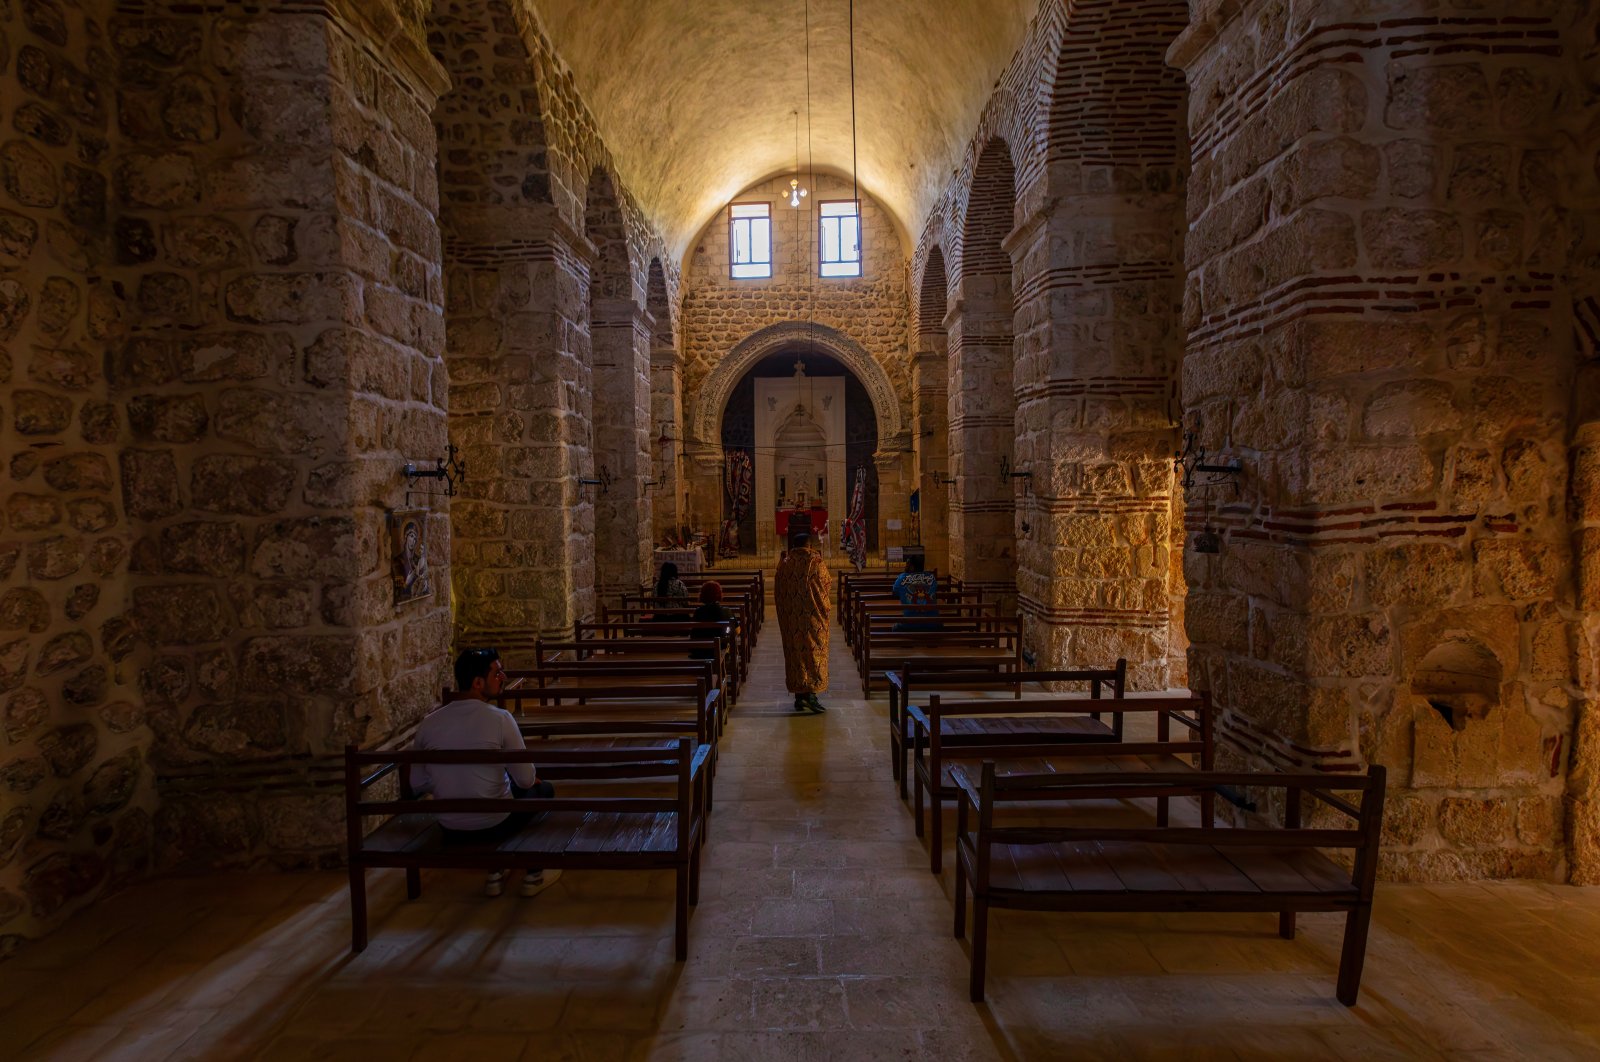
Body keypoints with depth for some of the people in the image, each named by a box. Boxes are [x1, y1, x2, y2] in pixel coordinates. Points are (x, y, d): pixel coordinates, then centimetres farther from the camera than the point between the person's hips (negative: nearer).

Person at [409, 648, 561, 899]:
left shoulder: (429, 723, -5)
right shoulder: (500, 718, -18)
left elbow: (418, 785, 4)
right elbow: (526, 779, -11)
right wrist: (533, 779, 13)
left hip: (451, 830, 5)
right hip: (495, 825, -4)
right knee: (544, 789, 24)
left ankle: (495, 872, 33)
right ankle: (534, 875, 29)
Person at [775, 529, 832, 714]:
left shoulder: (784, 563, 2)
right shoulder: (815, 561, -8)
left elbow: (777, 591, 8)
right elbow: (827, 586, -2)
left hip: (790, 618, 4)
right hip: (813, 616, -3)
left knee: (795, 652, 9)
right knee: (814, 652, 2)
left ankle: (799, 696, 12)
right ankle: (811, 694, -6)